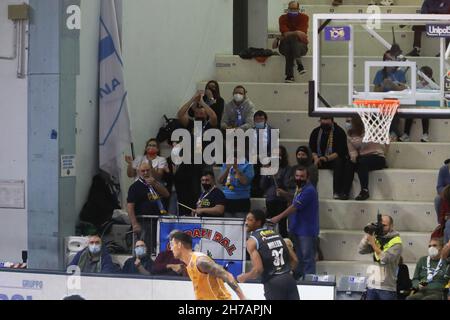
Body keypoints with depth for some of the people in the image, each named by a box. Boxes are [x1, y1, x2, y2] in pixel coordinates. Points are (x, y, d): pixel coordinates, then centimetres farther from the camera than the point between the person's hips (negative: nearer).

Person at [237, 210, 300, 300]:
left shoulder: (252, 240, -2)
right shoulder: (277, 235, 17)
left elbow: (258, 269, -14)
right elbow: (294, 260, 14)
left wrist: (244, 277, 4)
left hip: (272, 283, -5)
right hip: (289, 279, 5)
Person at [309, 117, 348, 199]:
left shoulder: (339, 131, -4)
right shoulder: (316, 132, 10)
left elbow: (340, 151, -14)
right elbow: (311, 149, 4)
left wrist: (327, 158, -28)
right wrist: (315, 157, -18)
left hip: (333, 158, -4)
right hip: (319, 159, 4)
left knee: (339, 162, -37)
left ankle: (337, 192, -43)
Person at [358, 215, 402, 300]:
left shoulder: (396, 243, -7)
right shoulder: (377, 239, 11)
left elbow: (385, 259, -20)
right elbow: (361, 250, 4)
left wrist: (373, 243, -15)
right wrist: (368, 235, -5)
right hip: (371, 285, 6)